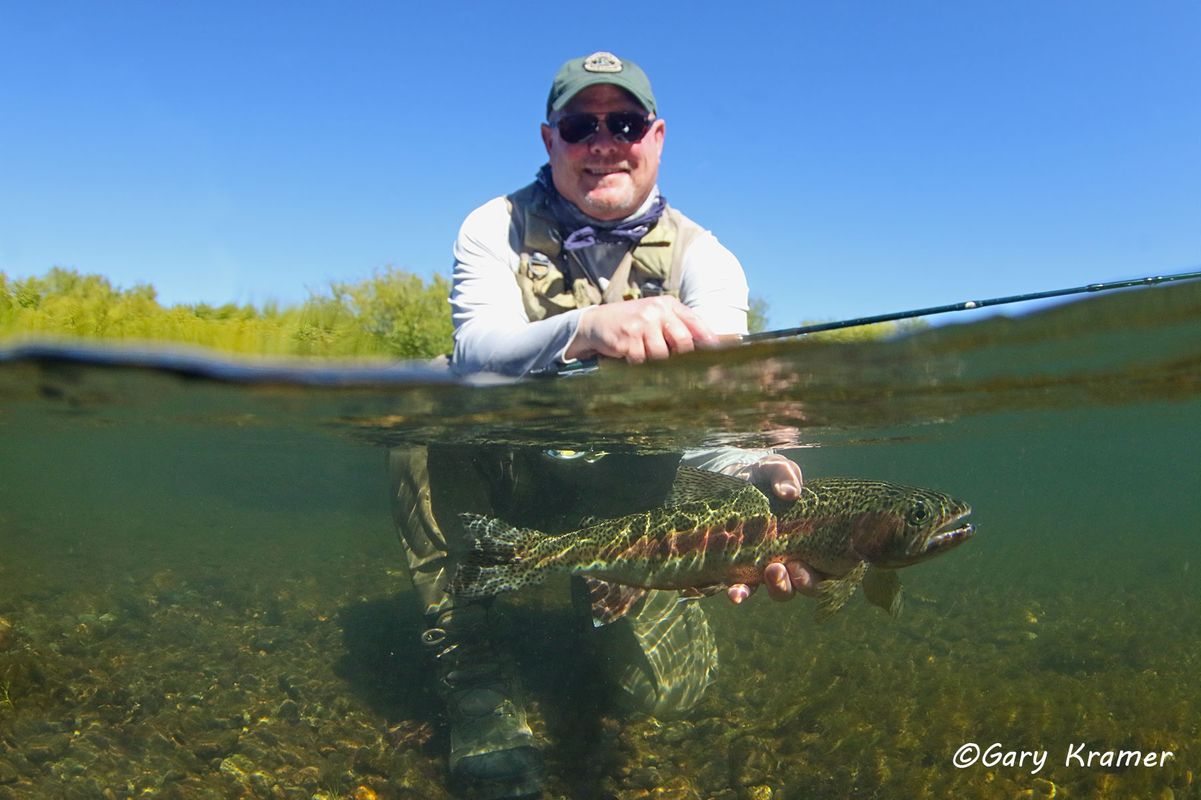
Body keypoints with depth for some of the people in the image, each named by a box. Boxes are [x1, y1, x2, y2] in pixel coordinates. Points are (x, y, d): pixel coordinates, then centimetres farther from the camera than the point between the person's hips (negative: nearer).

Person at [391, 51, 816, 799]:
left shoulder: (703, 258, -7)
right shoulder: (496, 228, -6)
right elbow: (477, 354, -28)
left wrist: (748, 478, -49)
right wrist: (586, 328, -50)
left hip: (627, 499, 0)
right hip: (505, 478, 0)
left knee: (668, 684, -14)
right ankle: (474, 674, -14)